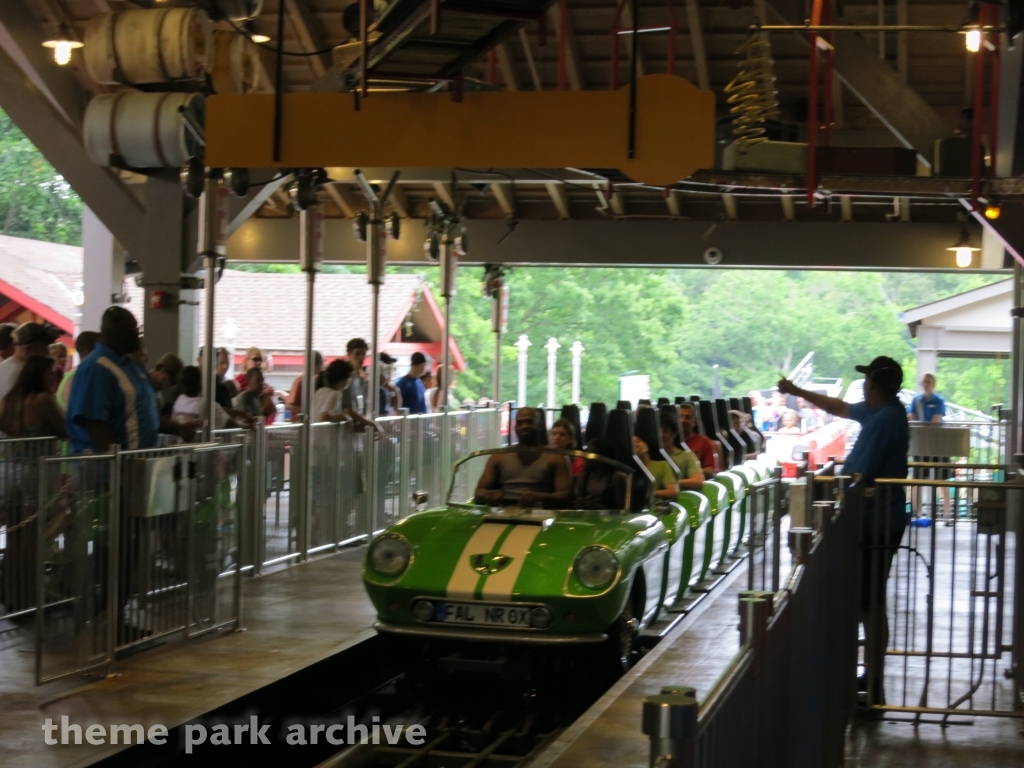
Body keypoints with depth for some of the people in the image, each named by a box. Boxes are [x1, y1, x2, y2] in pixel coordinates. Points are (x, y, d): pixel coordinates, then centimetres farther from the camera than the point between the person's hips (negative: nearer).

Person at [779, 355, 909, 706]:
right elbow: (841, 408, 29)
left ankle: (873, 690, -5)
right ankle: (872, 678, 27)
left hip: (875, 523, -10)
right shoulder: (880, 412, 11)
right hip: (881, 521, 10)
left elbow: (860, 476, -23)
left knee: (870, 606, -8)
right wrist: (797, 392, 36)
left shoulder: (883, 420, -19)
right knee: (871, 604, 17)